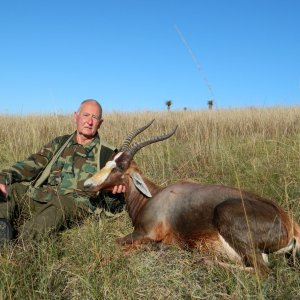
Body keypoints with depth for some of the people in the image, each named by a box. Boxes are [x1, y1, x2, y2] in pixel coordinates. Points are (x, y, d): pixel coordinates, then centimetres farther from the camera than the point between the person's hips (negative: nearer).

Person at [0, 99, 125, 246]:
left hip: (76, 203, -4)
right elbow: (33, 164, 10)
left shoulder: (107, 154, 12)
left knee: (59, 204, -36)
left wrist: (115, 190, -14)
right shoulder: (60, 143, 21)